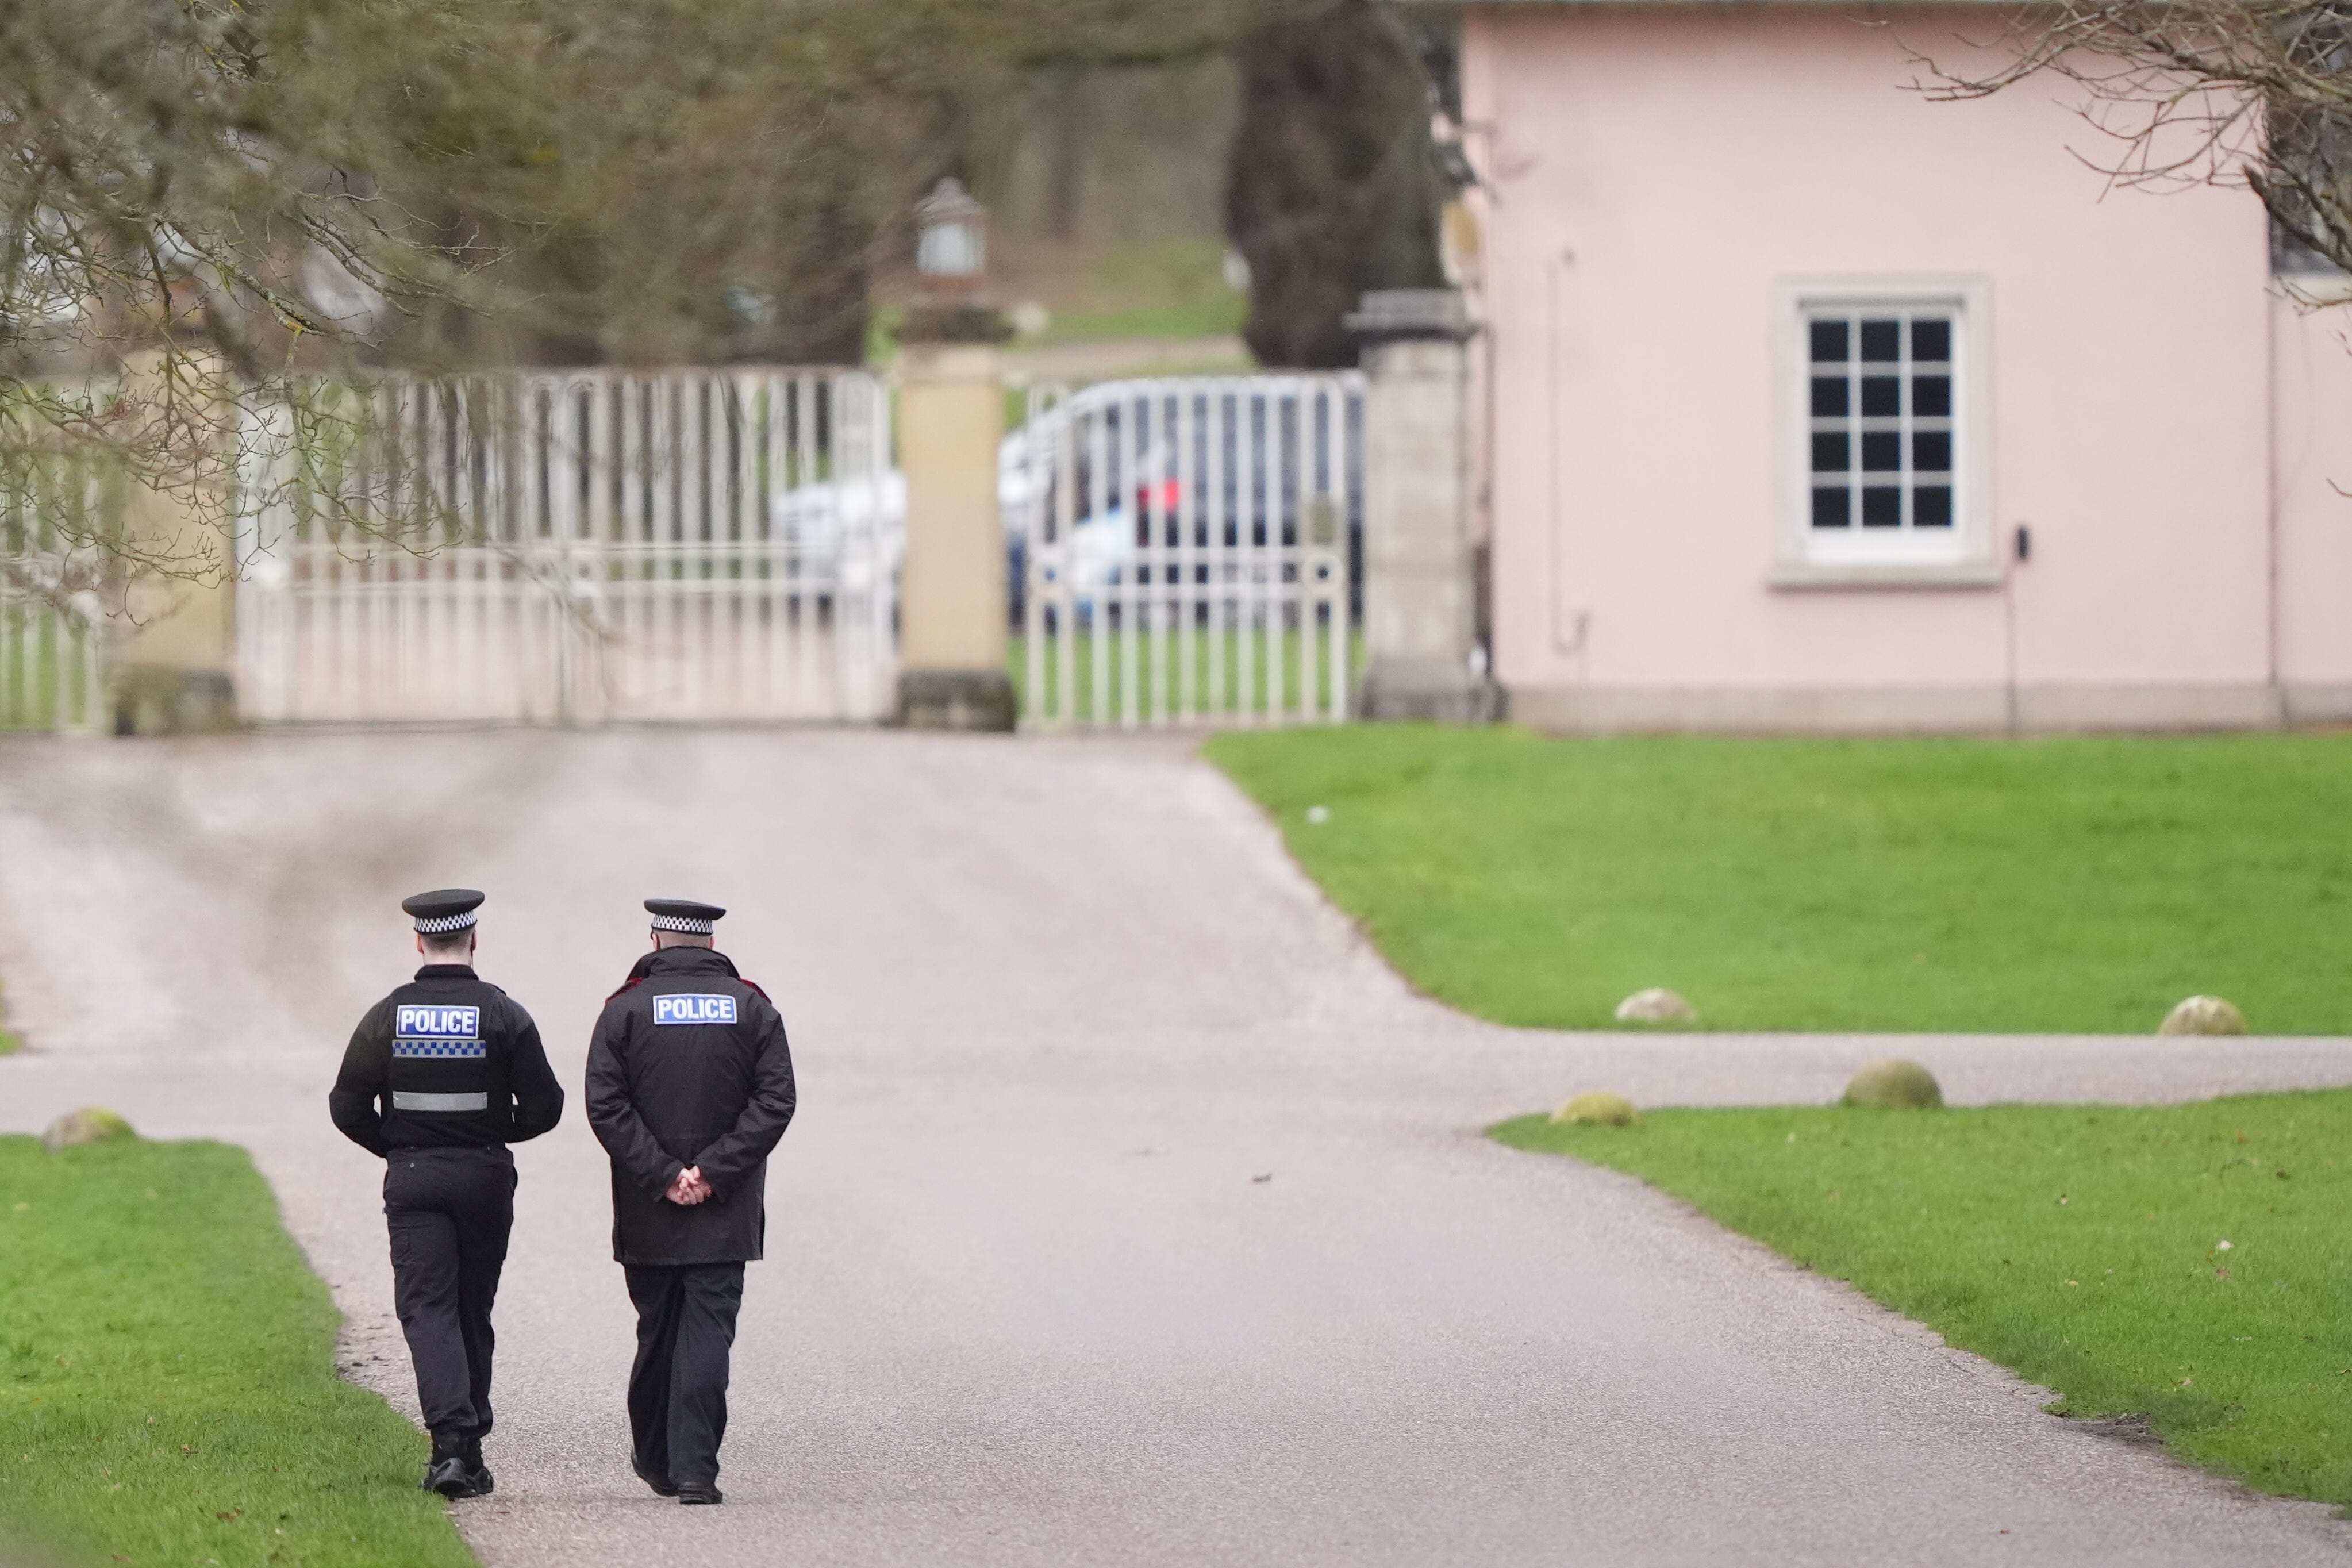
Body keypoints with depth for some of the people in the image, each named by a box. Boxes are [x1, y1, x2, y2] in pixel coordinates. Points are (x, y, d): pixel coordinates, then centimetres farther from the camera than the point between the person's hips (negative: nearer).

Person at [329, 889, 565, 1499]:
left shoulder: (387, 1016, -3)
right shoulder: (504, 1015, -5)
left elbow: (348, 1107, -1)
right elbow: (544, 1106, -4)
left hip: (412, 1177, -1)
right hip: (486, 1176, 1)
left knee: (427, 1308, -4)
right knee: (473, 1309, 13)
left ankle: (451, 1439, -23)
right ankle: (468, 1446, 17)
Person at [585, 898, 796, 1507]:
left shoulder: (626, 1009, 0)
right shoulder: (752, 1008, 3)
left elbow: (606, 1106, -8)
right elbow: (775, 1102, -5)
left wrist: (662, 1176, -8)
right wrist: (712, 1171, -9)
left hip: (647, 1212, 1)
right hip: (727, 1213, -1)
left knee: (657, 1333, 14)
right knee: (708, 1333, -4)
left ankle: (656, 1459, 26)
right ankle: (694, 1469, -14)